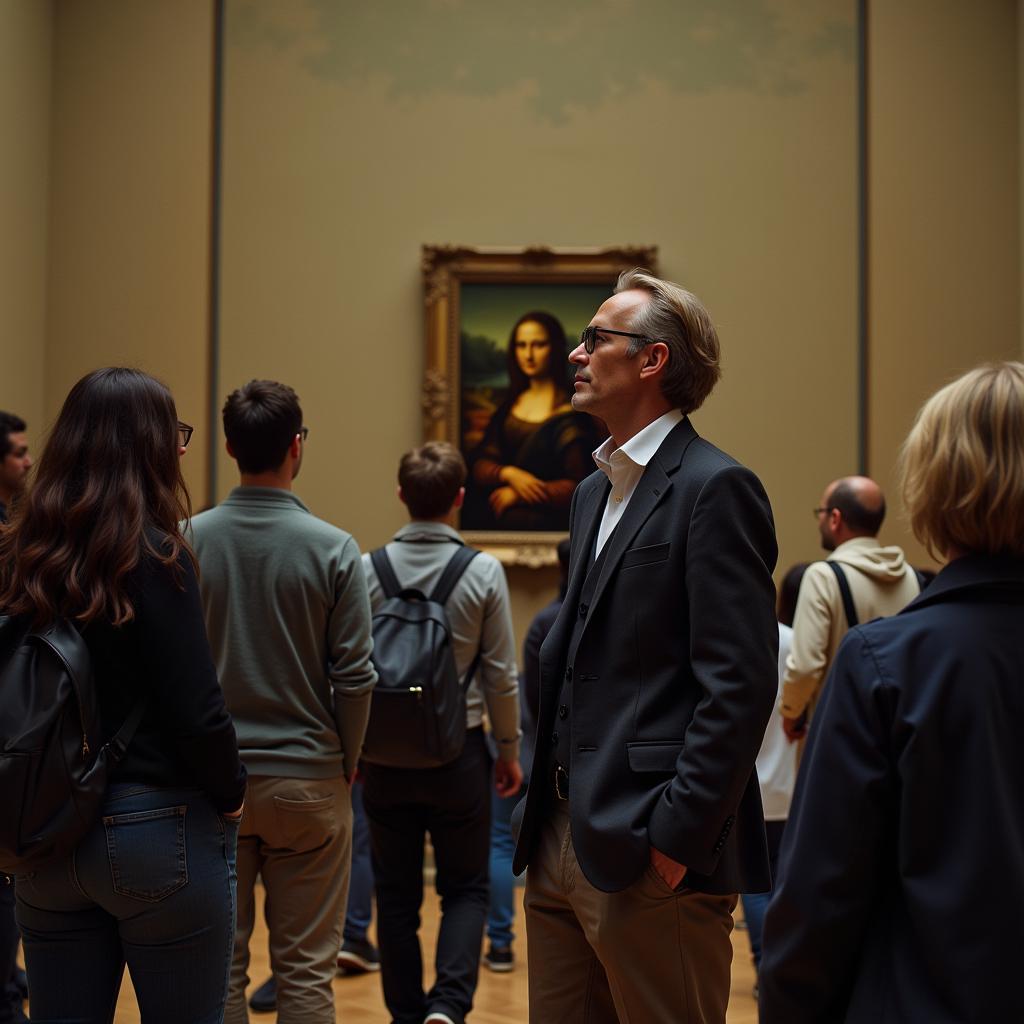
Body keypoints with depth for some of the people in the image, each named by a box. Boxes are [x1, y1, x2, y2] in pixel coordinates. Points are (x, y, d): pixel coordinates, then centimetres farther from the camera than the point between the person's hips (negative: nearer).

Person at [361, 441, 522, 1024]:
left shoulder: (368, 570, -4)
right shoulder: (484, 572, -9)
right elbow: (501, 674, -5)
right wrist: (509, 748, 8)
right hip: (459, 750, -1)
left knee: (397, 894, 12)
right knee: (466, 889, 11)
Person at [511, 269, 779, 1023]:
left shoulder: (715, 488, -11)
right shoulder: (594, 491, 17)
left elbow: (740, 684, -17)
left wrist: (677, 836, -19)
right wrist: (544, 805, 15)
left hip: (649, 855, -9)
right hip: (563, 842, 9)